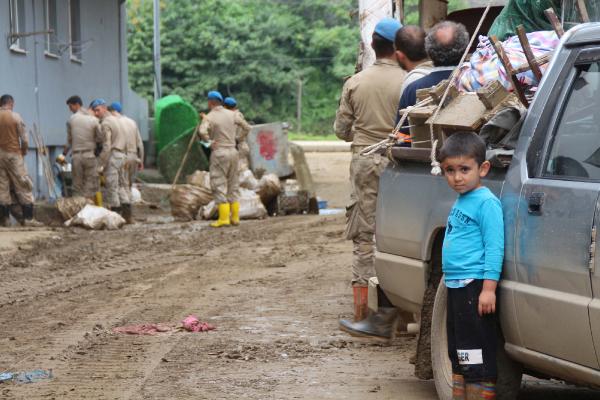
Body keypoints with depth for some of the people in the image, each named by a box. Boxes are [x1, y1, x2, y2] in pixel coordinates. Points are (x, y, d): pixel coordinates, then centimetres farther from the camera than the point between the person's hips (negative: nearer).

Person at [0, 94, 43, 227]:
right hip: (13, 154, -3)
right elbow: (24, 139, -7)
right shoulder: (15, 117, -7)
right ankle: (28, 218, -3)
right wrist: (24, 151, 11)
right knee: (23, 187, 1)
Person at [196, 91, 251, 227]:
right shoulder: (232, 114, 6)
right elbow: (247, 128, 13)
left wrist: (210, 142, -13)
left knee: (219, 186, -4)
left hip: (219, 153, -6)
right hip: (233, 151, 6)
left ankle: (224, 218, -9)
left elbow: (202, 131, -29)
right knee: (233, 186, 11)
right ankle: (235, 217, 12)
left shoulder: (209, 117, -9)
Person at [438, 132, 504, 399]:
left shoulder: (486, 202, -13)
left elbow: (494, 247, -18)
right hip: (455, 287, 10)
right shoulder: (460, 202, 15)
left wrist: (489, 287, -22)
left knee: (478, 355, -8)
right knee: (458, 354, 17)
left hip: (475, 286, -10)